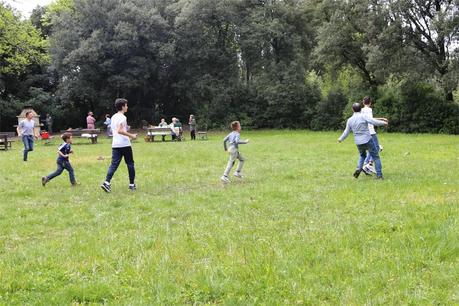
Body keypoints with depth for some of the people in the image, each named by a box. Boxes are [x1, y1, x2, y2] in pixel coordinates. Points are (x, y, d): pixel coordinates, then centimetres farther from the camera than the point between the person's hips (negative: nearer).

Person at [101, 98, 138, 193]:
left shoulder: (113, 117, 14)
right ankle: (132, 184, 14)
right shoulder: (122, 117, -12)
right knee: (130, 164, 8)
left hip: (115, 145, 7)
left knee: (114, 164, 1)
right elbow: (119, 130, -24)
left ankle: (106, 182, -16)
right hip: (125, 144, -7)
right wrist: (131, 135, -19)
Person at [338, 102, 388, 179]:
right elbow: (374, 122, -15)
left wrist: (340, 139, 29)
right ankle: (379, 175, 5)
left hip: (358, 143, 4)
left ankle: (359, 168, 6)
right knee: (375, 156, 8)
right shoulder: (363, 116, -9)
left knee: (362, 155, 29)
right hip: (368, 141, -4)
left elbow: (346, 132, 13)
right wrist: (383, 122, 1)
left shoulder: (350, 120, 4)